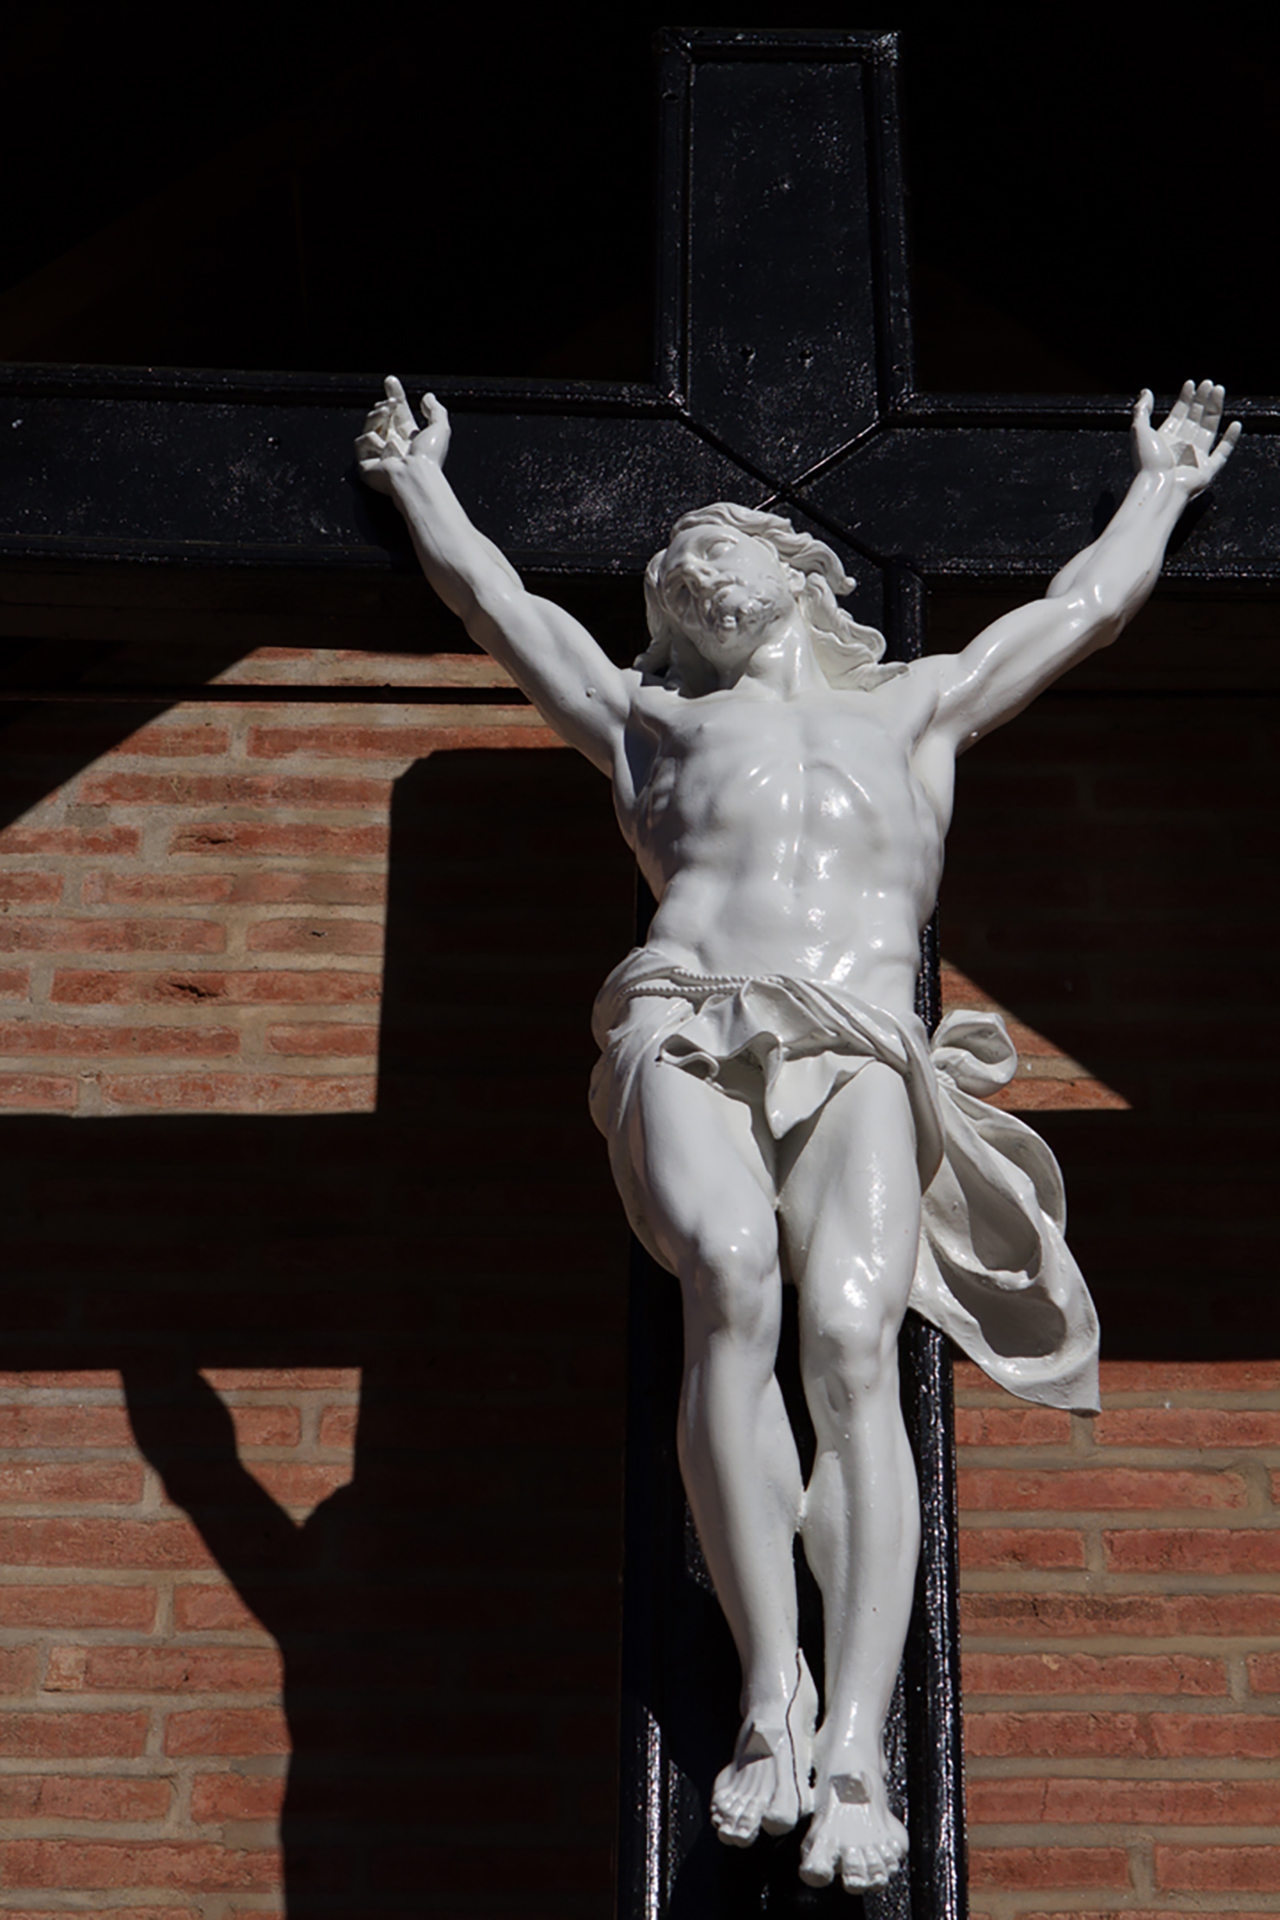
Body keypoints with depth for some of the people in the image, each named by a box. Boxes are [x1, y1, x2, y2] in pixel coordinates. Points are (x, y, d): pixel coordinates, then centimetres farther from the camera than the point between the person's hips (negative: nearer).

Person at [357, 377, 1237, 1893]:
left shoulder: (914, 712, 34)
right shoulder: (648, 719, 32)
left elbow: (1090, 601, 42)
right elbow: (492, 596, 38)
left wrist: (1160, 482, 56)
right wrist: (419, 475, 53)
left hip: (860, 1057, 1)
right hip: (688, 1032, 0)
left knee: (849, 1338, -26)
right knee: (731, 1276, -33)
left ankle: (855, 1749, -33)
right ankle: (771, 1695, -31)